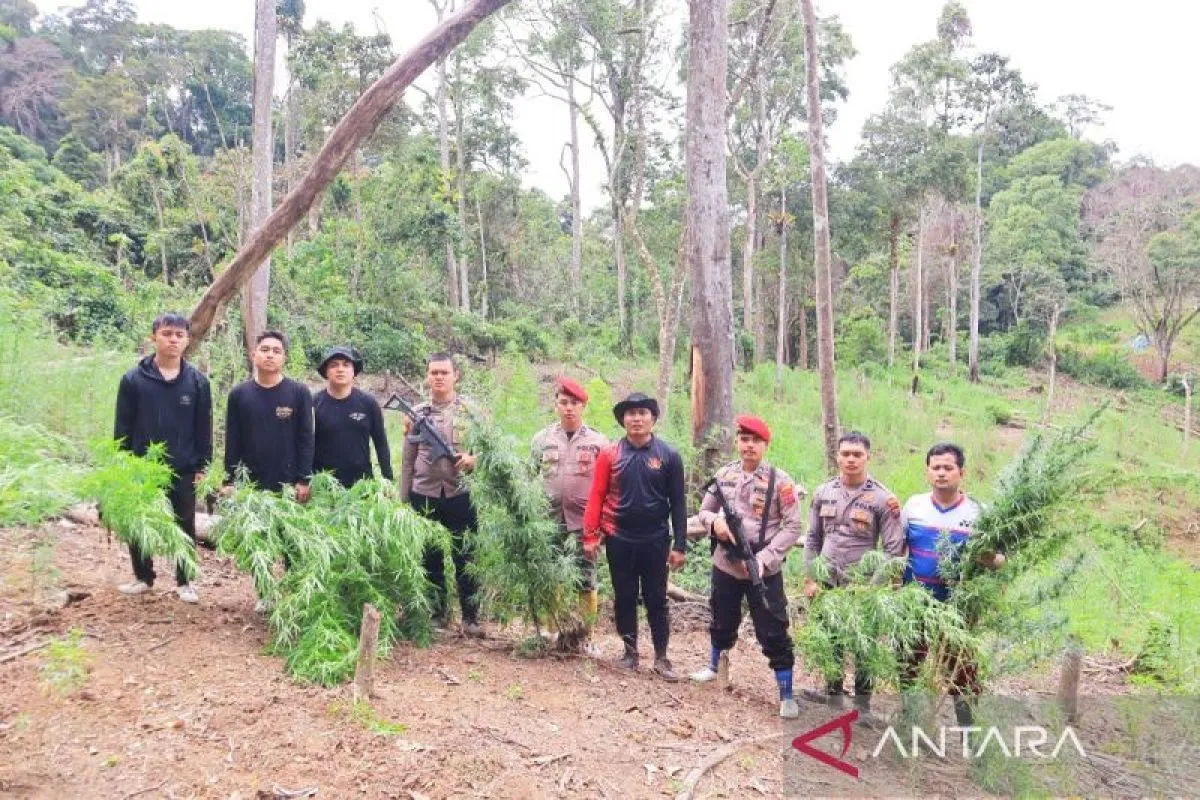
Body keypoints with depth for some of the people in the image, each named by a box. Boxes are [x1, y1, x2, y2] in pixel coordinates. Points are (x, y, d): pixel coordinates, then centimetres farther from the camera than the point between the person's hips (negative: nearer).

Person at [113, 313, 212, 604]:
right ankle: (143, 577, 29)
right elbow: (122, 427, 0)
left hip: (184, 471, 0)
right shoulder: (133, 379, -3)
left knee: (185, 527, 8)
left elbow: (204, 428, 3)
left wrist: (202, 466, 0)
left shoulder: (197, 381, -1)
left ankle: (184, 581, 22)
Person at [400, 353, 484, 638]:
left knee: (465, 558, 2)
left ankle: (471, 617, 11)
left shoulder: (471, 410, 1)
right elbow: (408, 460, 9)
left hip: (460, 495, -2)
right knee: (430, 559, 10)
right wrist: (403, 499, 7)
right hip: (424, 496, 2)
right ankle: (437, 613, 23)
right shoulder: (416, 413, 7)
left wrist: (473, 458, -20)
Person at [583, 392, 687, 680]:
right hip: (619, 540, 1)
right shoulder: (609, 454, -2)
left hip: (655, 541, -1)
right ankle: (630, 651, 27)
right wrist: (590, 536, -8)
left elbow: (678, 503, -1)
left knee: (656, 600, 7)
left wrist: (680, 545, -3)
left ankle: (661, 657, 18)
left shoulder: (668, 455, -3)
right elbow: (596, 496, -1)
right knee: (624, 598, 12)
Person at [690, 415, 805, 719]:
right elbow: (704, 511, 9)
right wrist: (715, 522, -16)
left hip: (765, 571, -4)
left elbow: (792, 528, -12)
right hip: (726, 565, 4)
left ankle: (786, 695, 13)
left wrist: (764, 558, -20)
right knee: (722, 621, 22)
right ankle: (716, 664, 48)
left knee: (773, 632, -1)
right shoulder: (724, 475, 0)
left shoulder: (780, 481, -11)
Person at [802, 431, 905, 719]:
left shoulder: (881, 498, -11)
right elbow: (813, 539, 7)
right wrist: (810, 579, 3)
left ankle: (862, 702, 25)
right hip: (828, 583, 4)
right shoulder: (823, 493, 1)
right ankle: (833, 691, 35)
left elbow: (894, 549, -9)